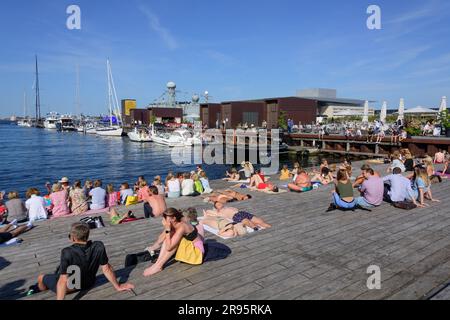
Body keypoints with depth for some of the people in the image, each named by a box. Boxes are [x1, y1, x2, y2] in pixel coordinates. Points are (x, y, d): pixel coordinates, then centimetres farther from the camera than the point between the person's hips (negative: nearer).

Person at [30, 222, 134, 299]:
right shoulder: (99, 246, -25)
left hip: (69, 287, -4)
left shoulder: (67, 252, -35)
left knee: (41, 278, 24)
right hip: (89, 284, 5)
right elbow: (106, 269, -16)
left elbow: (63, 281, -35)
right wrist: (118, 286, -5)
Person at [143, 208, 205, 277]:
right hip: (188, 247, 8)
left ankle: (158, 266, -20)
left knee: (175, 240, -26)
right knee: (168, 239, -4)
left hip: (197, 251, -8)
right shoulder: (172, 225, -5)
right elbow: (160, 240, 4)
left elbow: (169, 247, -30)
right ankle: (158, 263, -12)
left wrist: (167, 230, -32)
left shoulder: (181, 227, -28)